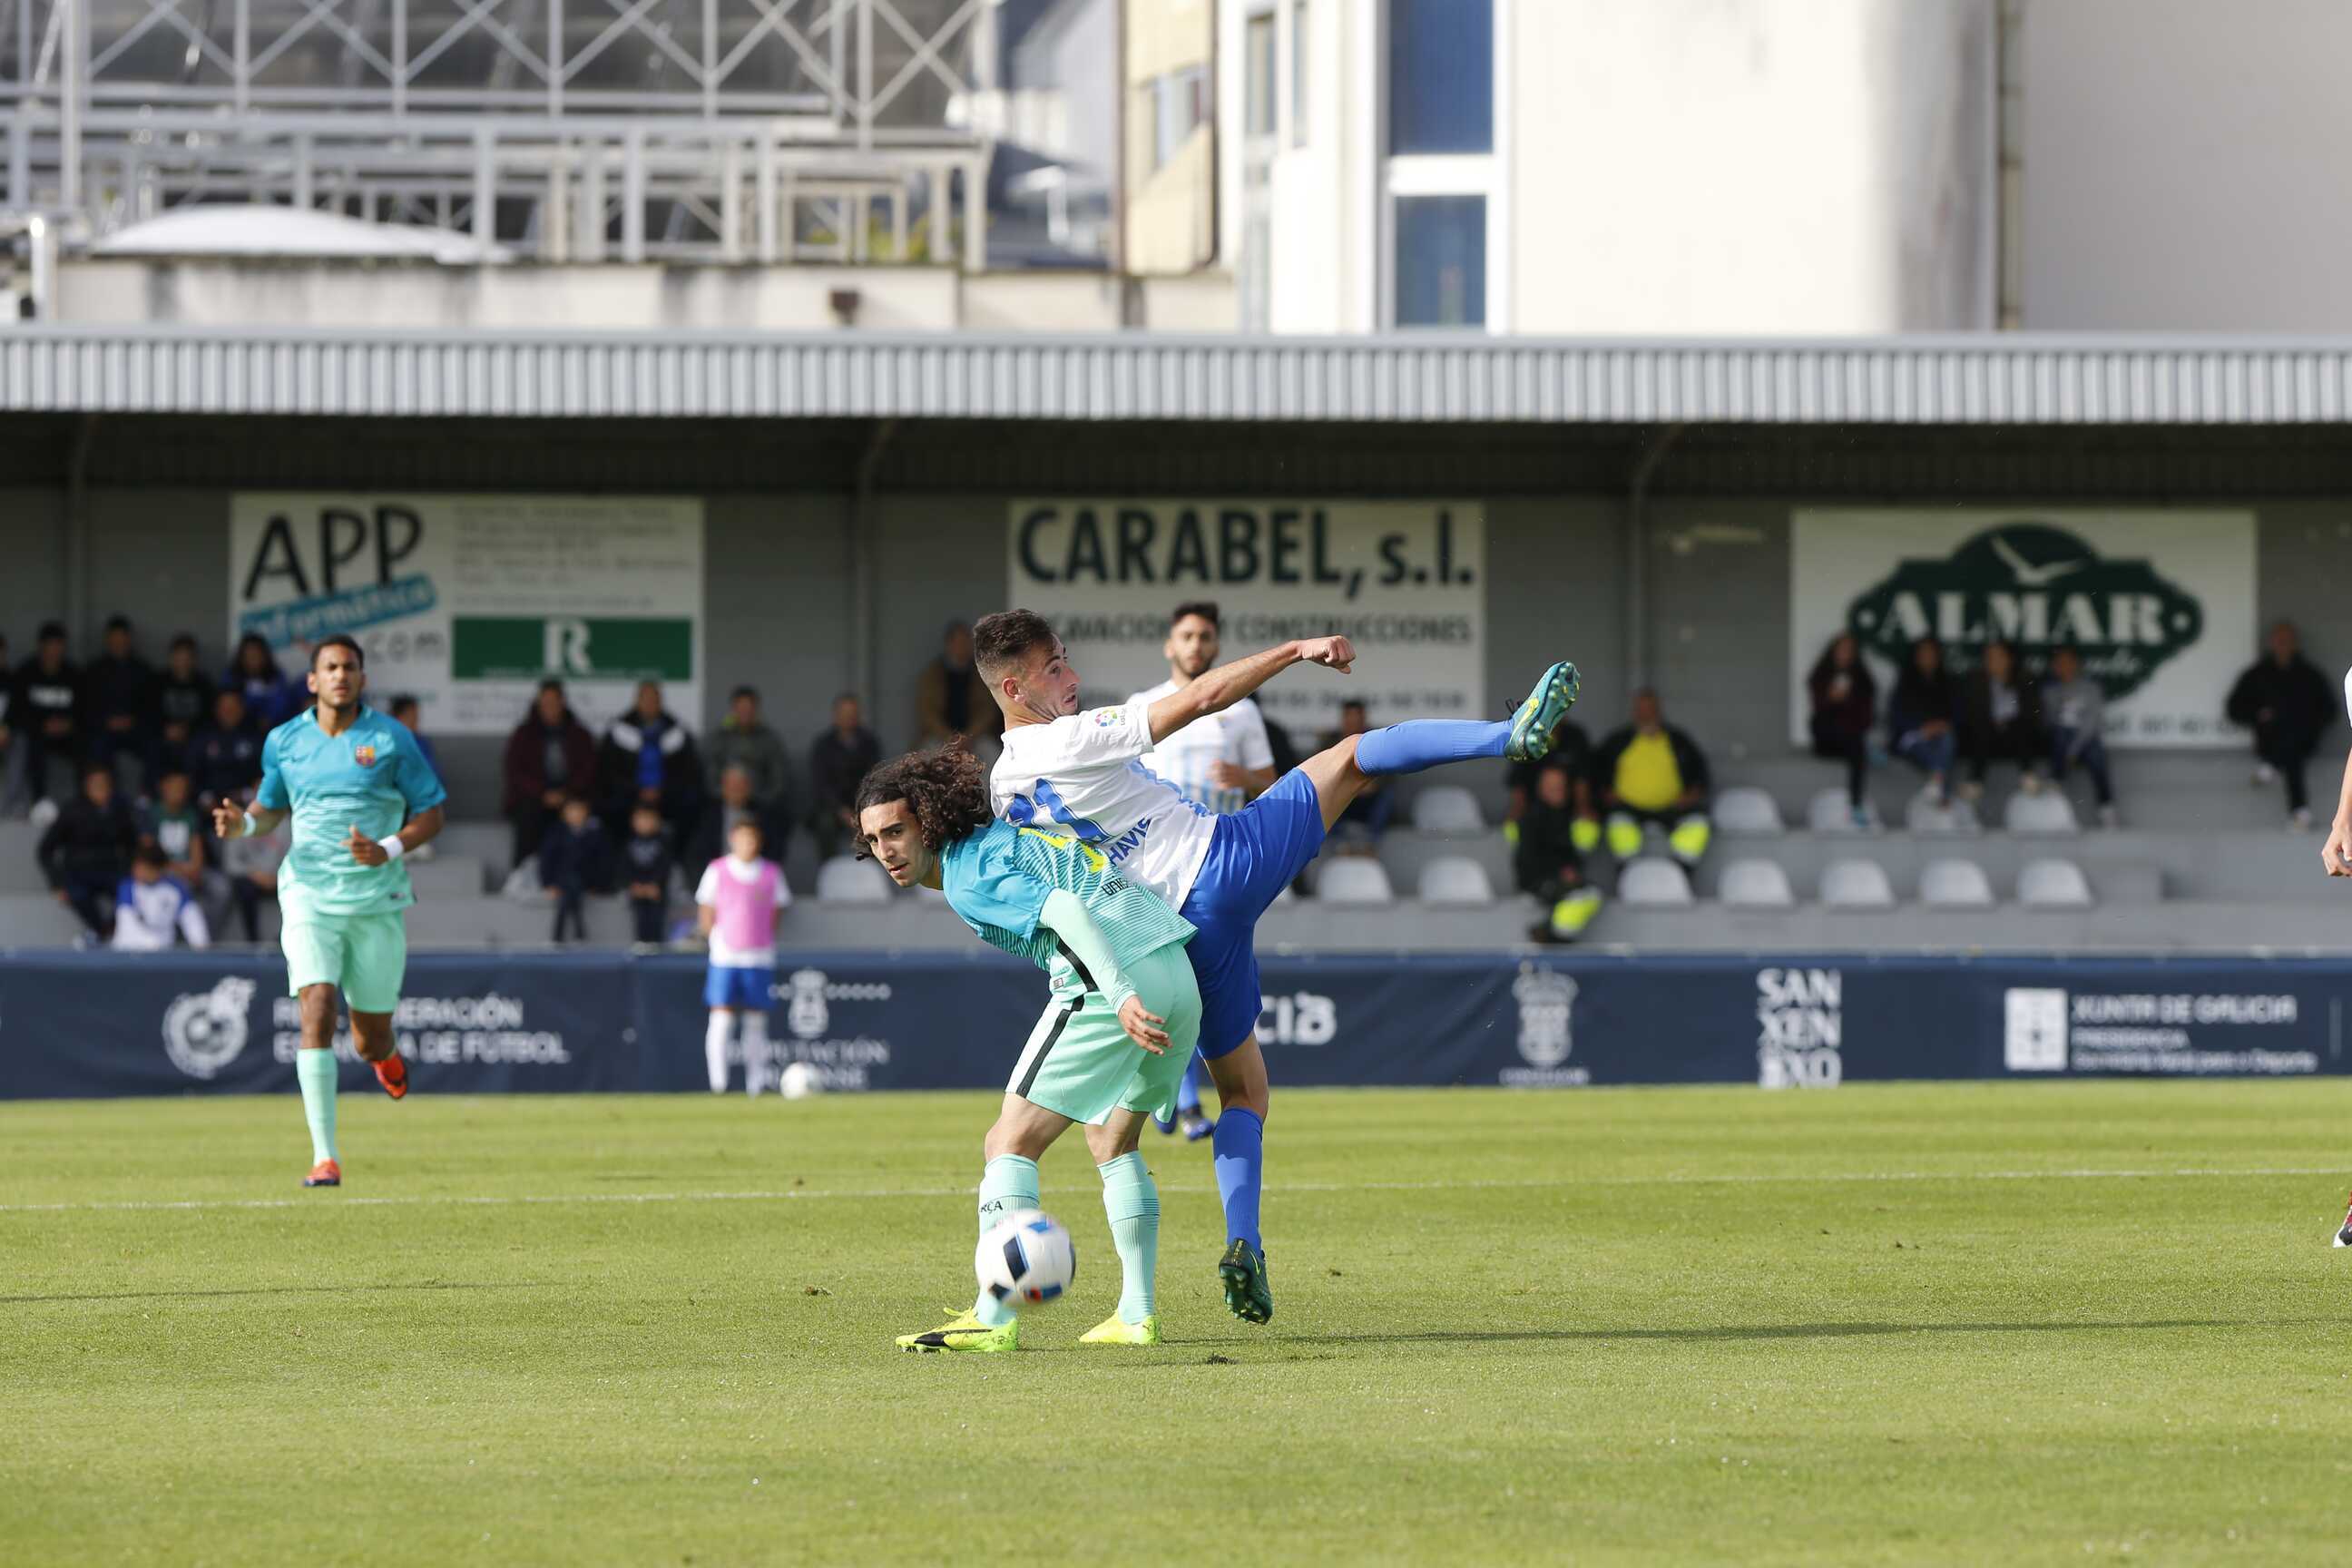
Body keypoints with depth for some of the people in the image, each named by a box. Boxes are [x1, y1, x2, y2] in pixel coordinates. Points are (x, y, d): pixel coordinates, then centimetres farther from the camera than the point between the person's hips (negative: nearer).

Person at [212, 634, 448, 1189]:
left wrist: (389, 850, -16)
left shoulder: (391, 738, -3)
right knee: (317, 1014, -19)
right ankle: (325, 1157, -19)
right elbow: (272, 805, 20)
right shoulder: (285, 741, 4)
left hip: (377, 900, 0)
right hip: (310, 895, 0)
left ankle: (385, 1054, 48)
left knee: (371, 1042, 6)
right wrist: (244, 822, -3)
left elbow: (432, 811, 2)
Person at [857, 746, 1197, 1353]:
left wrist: (1123, 997, -29)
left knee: (1010, 1144, -5)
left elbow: (1067, 911, -19)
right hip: (1179, 976, 9)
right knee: (1113, 1143, 25)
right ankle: (1137, 1315, 20)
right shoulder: (1002, 836, 24)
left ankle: (993, 1319, -13)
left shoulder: (968, 876, -5)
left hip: (1111, 980, -9)